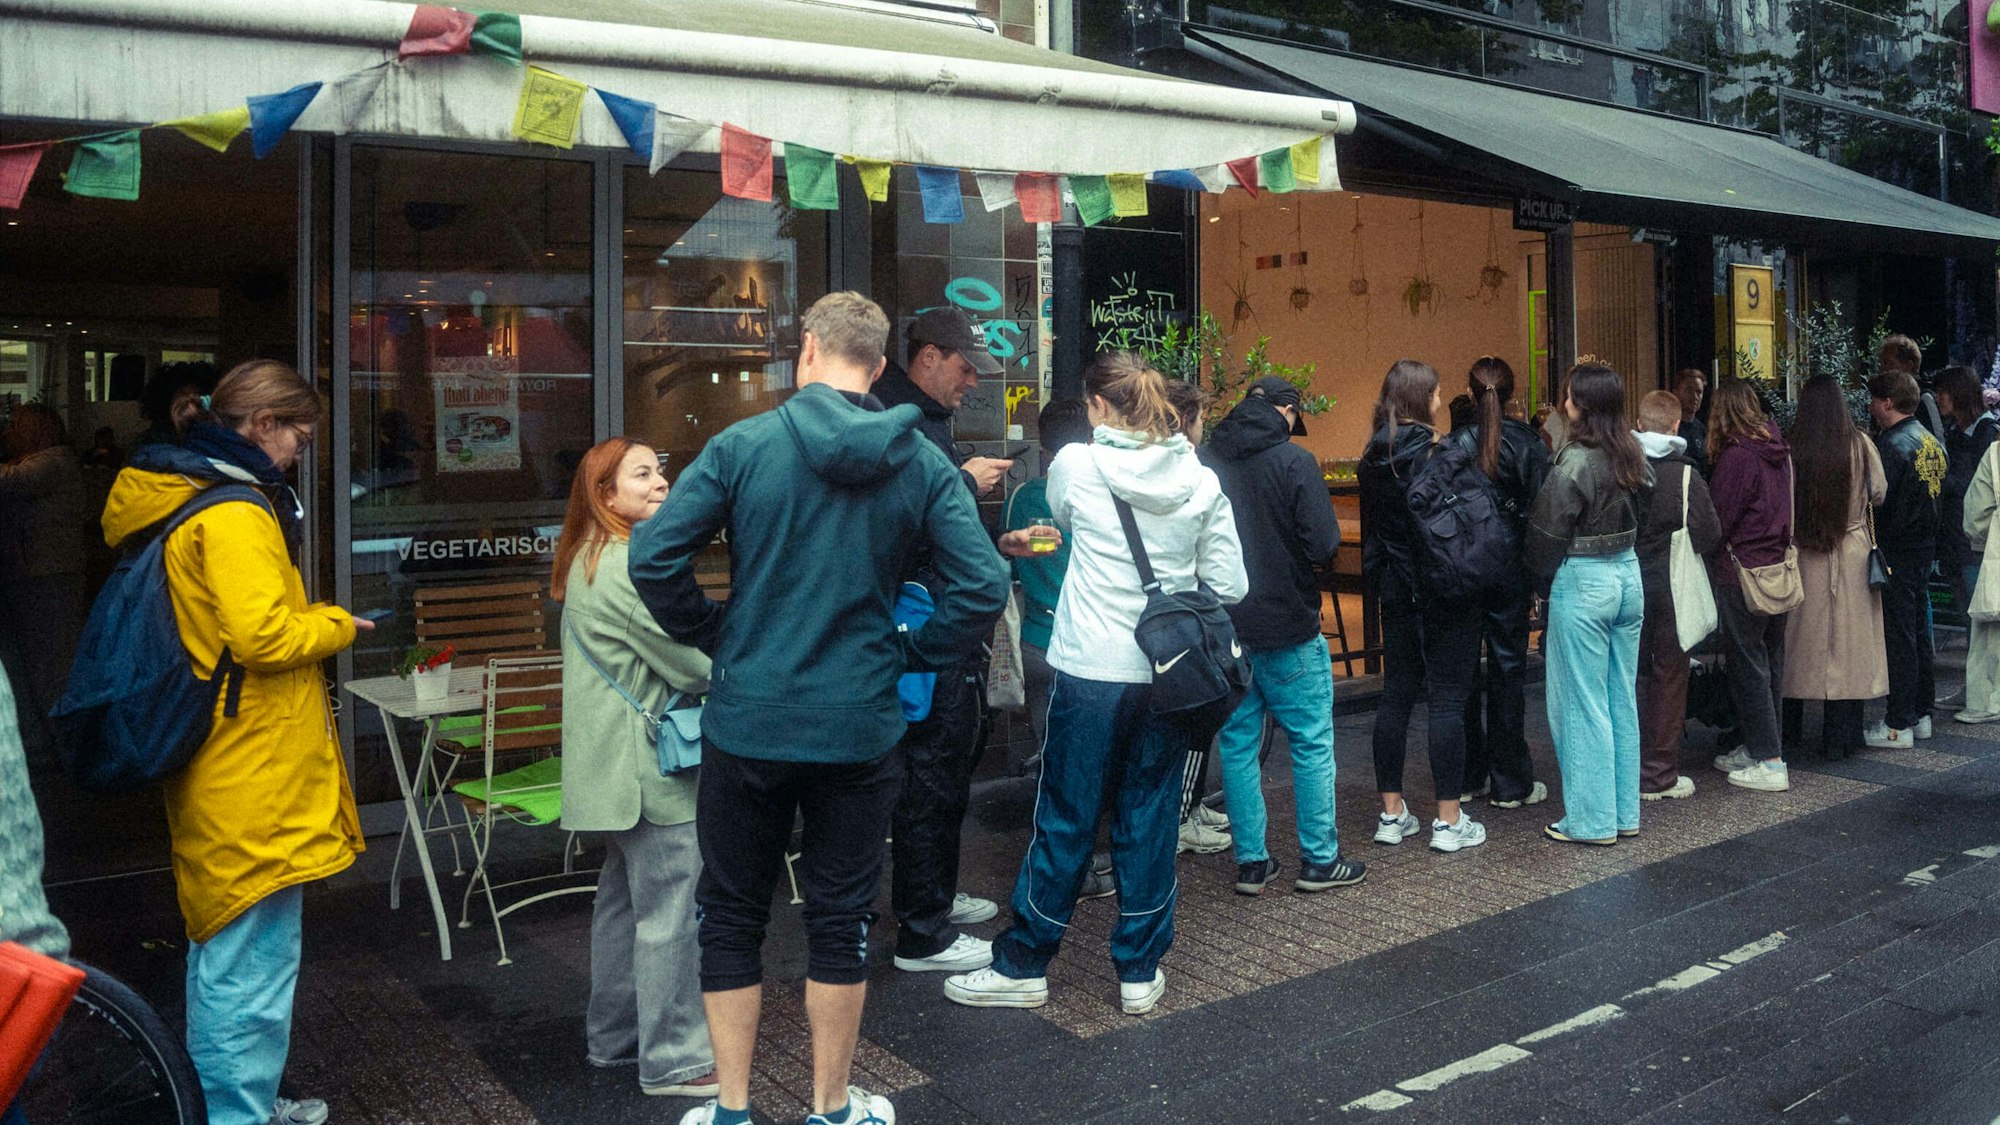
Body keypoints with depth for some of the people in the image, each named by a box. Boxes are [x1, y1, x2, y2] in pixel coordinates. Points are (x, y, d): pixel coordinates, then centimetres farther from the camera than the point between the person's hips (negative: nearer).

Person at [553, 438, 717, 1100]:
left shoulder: (590, 560, 15)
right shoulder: (631, 565, -19)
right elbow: (694, 664, -18)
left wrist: (713, 646, 10)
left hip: (616, 767, 11)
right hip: (650, 767, -11)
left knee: (623, 898, 19)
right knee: (669, 912, -4)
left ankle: (613, 1037, 31)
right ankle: (674, 1061, 4)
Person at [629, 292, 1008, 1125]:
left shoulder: (743, 446, -8)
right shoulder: (922, 463, -3)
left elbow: (653, 557, -12)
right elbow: (983, 587, -8)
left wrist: (713, 636, 3)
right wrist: (911, 655, 5)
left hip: (747, 724, -1)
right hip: (861, 728, 1)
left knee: (731, 917, 15)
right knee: (840, 921, 15)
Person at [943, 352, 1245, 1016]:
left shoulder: (1076, 464, -7)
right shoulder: (1201, 481, 0)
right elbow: (1228, 585, 2)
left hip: (1091, 670, -3)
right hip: (1169, 674, 3)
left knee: (1065, 820, 7)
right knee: (1150, 819, 12)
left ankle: (1023, 966, 20)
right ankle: (1140, 972, 22)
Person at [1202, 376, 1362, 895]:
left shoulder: (1206, 460, 2)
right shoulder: (1294, 461, -12)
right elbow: (1323, 546, -16)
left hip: (1224, 625, 5)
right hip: (1287, 628, -4)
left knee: (1238, 742, 11)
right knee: (1312, 743, 8)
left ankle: (1251, 862, 16)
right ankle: (1320, 860, 15)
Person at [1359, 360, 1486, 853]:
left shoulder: (1374, 459, 4)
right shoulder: (1436, 454, -14)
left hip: (1396, 591, 6)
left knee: (1396, 696, 11)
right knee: (1447, 700, -1)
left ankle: (1391, 813, 17)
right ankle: (1449, 821, 4)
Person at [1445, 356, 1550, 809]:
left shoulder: (1453, 445, -5)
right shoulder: (1530, 445, -5)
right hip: (1510, 572, 0)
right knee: (1508, 668, 6)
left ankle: (1466, 777, 17)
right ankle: (1509, 783, 10)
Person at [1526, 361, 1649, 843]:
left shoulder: (1575, 462, -19)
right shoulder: (1631, 454, 3)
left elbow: (1546, 533, -13)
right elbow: (1643, 504, 13)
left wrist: (1542, 576, 5)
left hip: (1582, 583, -8)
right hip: (1627, 574, 8)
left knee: (1582, 703, 2)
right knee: (1623, 699, 14)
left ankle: (1592, 819, 9)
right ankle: (1625, 812, 23)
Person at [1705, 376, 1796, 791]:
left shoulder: (1736, 456, -16)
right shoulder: (1779, 450, 7)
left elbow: (1718, 521, -12)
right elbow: (1786, 511, 13)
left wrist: (1712, 563, 2)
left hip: (1741, 571, -8)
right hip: (1778, 567, 8)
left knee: (1746, 666, -2)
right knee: (1768, 662, 14)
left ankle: (1769, 763, 0)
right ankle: (1756, 746, 25)